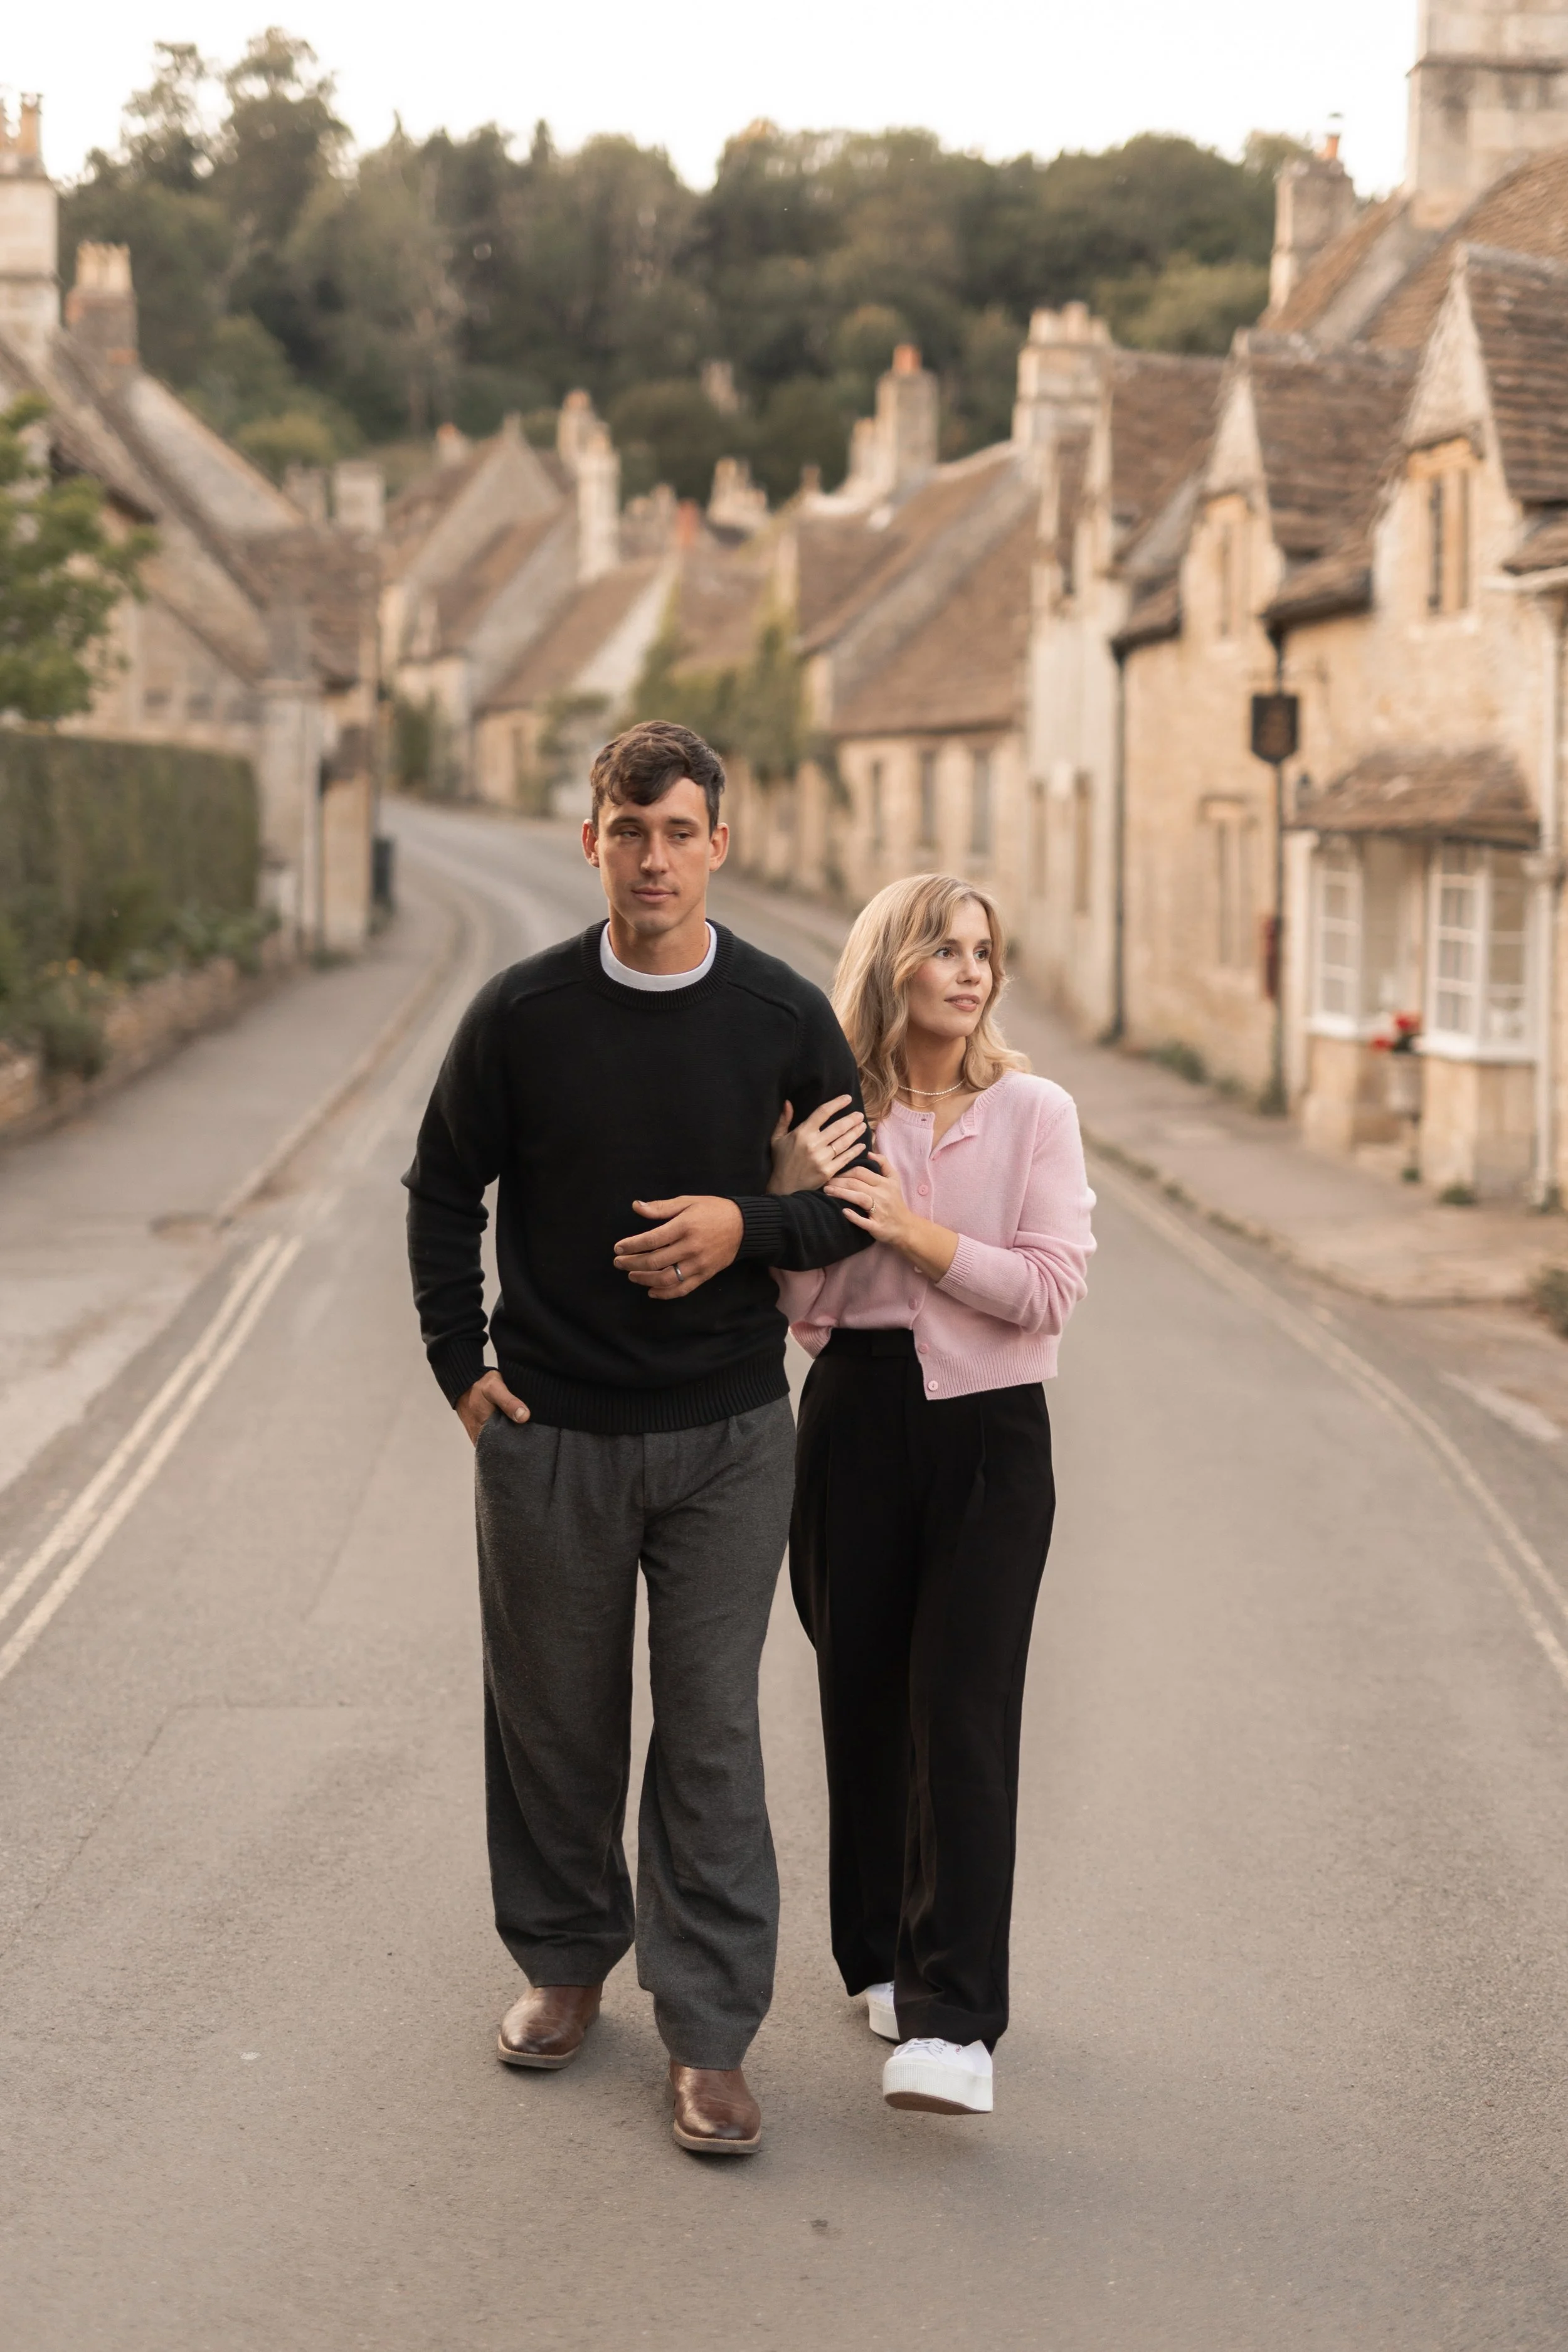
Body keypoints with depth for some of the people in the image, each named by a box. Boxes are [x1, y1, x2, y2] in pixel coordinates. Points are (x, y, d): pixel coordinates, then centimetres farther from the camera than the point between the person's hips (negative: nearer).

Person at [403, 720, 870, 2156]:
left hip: (728, 1438, 0)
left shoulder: (785, 1019, -2)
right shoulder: (522, 1014, -3)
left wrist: (746, 1224, -14)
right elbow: (443, 1192, 8)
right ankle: (566, 1962, 33)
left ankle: (710, 2035, 10)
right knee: (555, 1717, 12)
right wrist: (460, 1363, 1)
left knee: (712, 1730, 1)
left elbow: (857, 1207, 5)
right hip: (548, 1434, 1)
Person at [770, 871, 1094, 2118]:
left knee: (962, 1711, -9)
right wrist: (797, 1197, -15)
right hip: (855, 1418, 2)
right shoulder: (829, 1114, 3)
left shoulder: (1034, 1113, -1)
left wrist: (913, 1229, -16)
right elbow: (796, 1306, 2)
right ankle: (882, 1953, 29)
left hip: (988, 1430, -2)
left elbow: (1052, 1288, -9)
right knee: (864, 1698, 10)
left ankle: (952, 2021, -11)